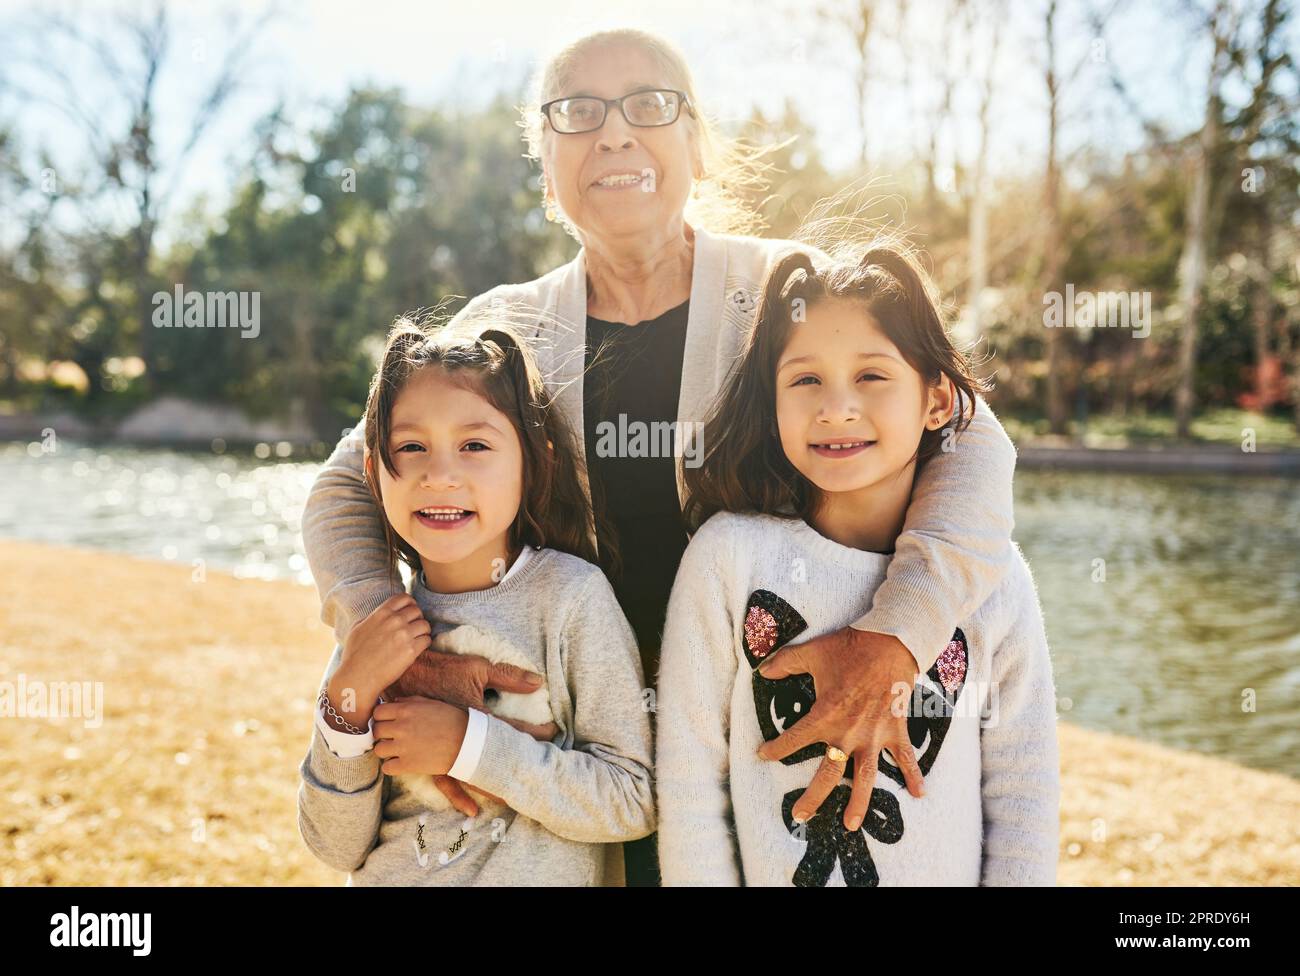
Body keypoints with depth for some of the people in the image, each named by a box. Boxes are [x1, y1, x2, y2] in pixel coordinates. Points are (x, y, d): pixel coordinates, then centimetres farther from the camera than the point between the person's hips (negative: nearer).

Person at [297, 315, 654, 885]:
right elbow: (337, 848, -3)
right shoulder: (375, 620, -3)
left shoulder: (570, 594, -13)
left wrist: (468, 744, -20)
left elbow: (636, 801, -14)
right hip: (389, 879, 3)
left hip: (540, 875, -2)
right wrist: (350, 696, -16)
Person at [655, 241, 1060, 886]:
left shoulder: (993, 579, -11)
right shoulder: (729, 555, -16)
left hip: (948, 876, 1)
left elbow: (1020, 803, -4)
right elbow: (688, 785, -11)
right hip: (770, 876, -1)